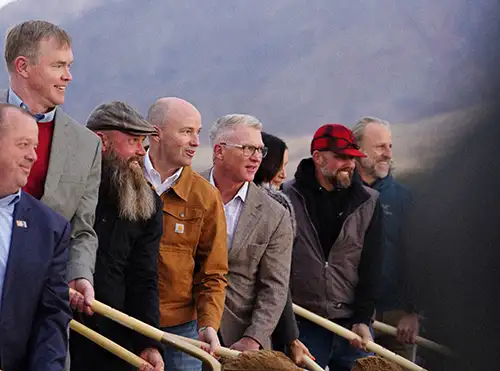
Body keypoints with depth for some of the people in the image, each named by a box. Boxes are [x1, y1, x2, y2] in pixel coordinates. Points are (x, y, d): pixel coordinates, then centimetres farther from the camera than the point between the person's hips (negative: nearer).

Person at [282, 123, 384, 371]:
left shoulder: (368, 202, 6)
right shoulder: (288, 197, -1)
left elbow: (371, 267, 3)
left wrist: (362, 320, -4)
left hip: (352, 323, 2)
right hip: (302, 323, -2)